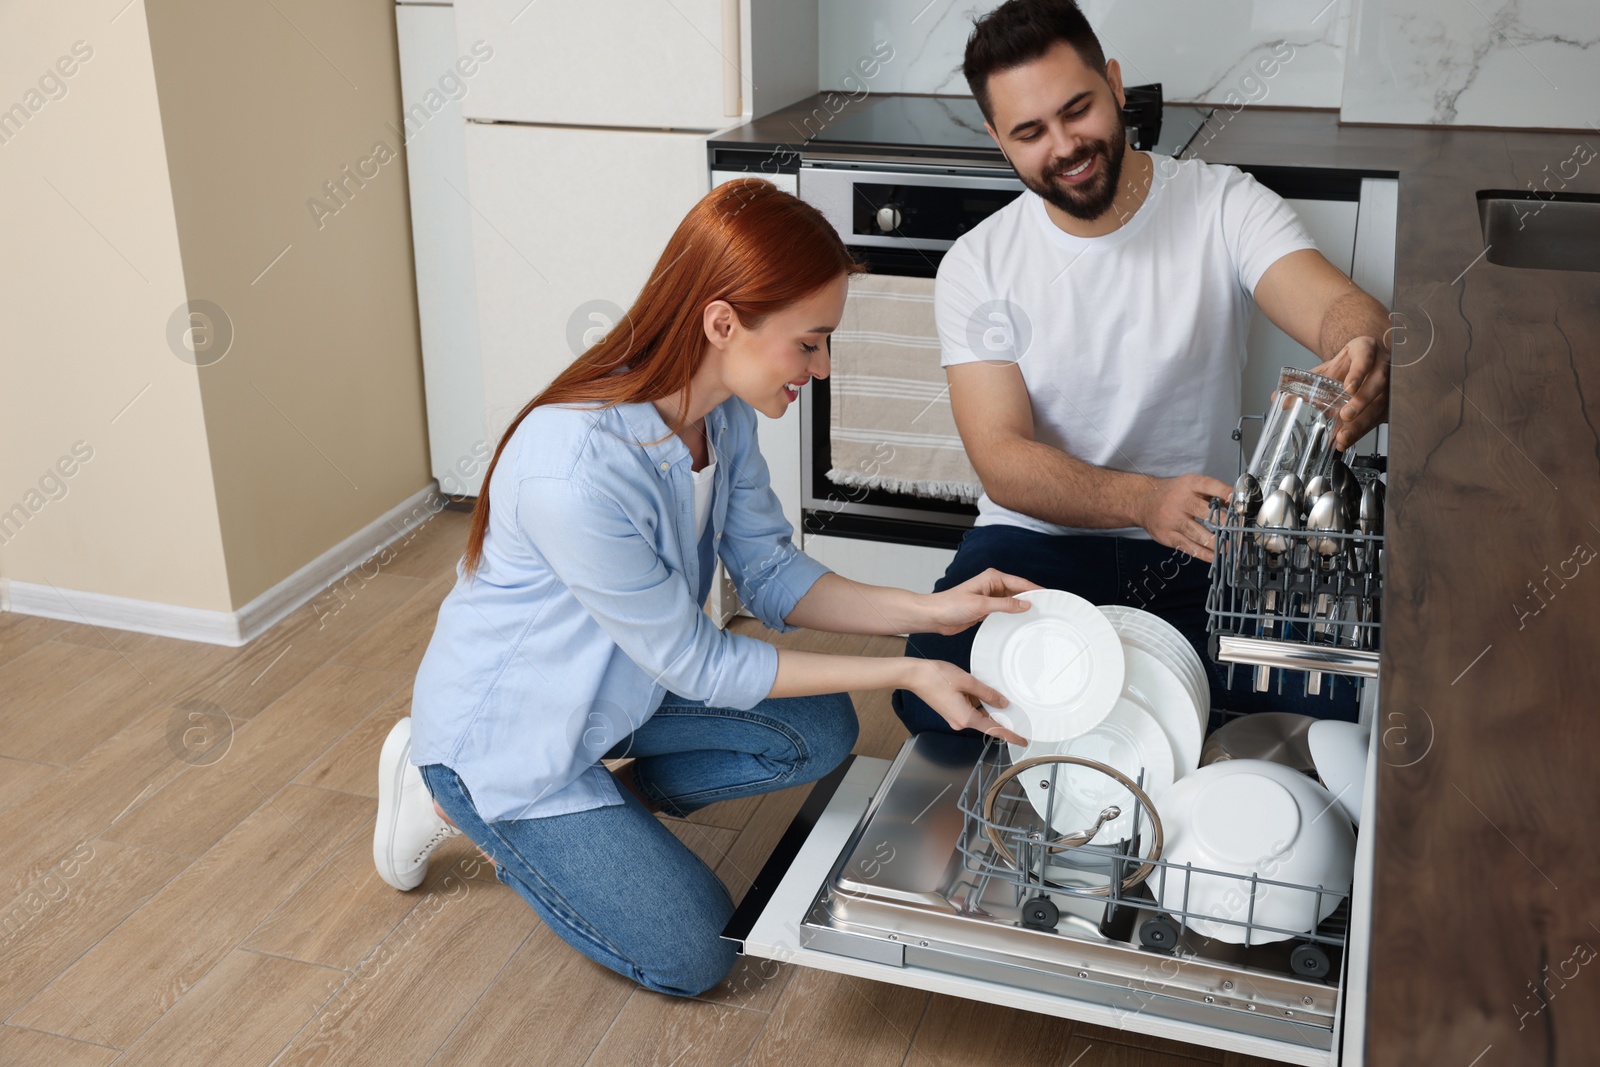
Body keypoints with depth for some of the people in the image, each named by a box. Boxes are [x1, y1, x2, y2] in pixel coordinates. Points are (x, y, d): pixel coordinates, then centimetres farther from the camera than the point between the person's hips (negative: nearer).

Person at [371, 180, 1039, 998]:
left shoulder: (723, 410, -14)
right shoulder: (575, 475, -39)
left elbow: (771, 575, -4)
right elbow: (697, 665, -27)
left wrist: (925, 612, -18)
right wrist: (904, 675, -26)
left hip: (620, 685, 7)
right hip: (506, 727, -7)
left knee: (821, 733, -5)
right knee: (691, 955, -2)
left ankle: (593, 808, 7)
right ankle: (454, 801, 11)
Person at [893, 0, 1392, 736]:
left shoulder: (1224, 206, -3)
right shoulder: (977, 267, -3)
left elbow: (1338, 307, -21)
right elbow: (1002, 460, -13)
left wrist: (1368, 357, -48)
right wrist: (1147, 501, -33)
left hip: (1201, 549, 1)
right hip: (1040, 542, 0)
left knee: (1352, 690, -25)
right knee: (933, 696, -29)